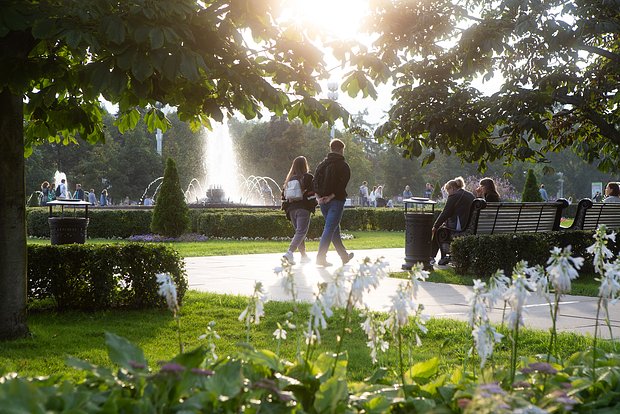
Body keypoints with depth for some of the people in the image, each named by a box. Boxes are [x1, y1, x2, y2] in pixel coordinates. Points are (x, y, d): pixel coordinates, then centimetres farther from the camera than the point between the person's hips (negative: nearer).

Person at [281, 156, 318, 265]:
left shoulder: (289, 179, 13)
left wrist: (286, 209, 17)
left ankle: (304, 256, 22)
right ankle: (289, 252, -27)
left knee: (298, 231, 17)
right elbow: (312, 194, -9)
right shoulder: (308, 178, -2)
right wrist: (313, 206, -1)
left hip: (292, 209, 6)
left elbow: (284, 195, 13)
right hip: (303, 209, -6)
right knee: (301, 232, -9)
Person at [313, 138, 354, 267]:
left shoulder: (322, 164, 12)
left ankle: (344, 255, 26)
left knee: (335, 228, 16)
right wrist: (331, 197, -14)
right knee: (330, 229, -7)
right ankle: (321, 258, -14)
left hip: (323, 201, 6)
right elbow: (342, 185, -15)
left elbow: (315, 181, 5)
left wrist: (318, 197, -3)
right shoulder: (343, 166, -6)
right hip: (336, 201, -6)